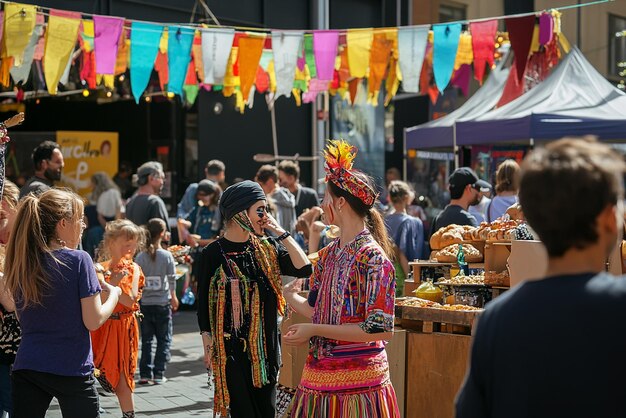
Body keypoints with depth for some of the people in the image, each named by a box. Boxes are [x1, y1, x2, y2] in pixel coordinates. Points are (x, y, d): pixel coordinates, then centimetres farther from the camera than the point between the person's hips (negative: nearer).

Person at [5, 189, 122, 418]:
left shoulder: (20, 262, 4)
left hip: (26, 367, 4)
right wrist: (113, 293, 7)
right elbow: (93, 321, -11)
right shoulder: (78, 260, -11)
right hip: (72, 370, -4)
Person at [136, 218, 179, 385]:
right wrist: (173, 297, 11)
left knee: (146, 340, 12)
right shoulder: (167, 255, -9)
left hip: (145, 303, 2)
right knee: (164, 340, 9)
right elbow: (172, 279, -3)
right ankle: (158, 374, 4)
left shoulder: (140, 257, -5)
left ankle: (145, 374, 11)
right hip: (163, 302, -2)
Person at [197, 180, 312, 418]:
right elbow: (204, 304, -2)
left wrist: (281, 232, -7)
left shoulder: (267, 249, 5)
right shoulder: (214, 254, -6)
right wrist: (208, 347, -5)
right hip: (230, 347, -4)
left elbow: (304, 268, -8)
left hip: (265, 344, 4)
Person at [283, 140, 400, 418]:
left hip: (356, 379, -7)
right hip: (319, 373, 7)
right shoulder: (329, 254, 9)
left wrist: (315, 330, -18)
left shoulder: (372, 257, -14)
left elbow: (380, 329, -19)